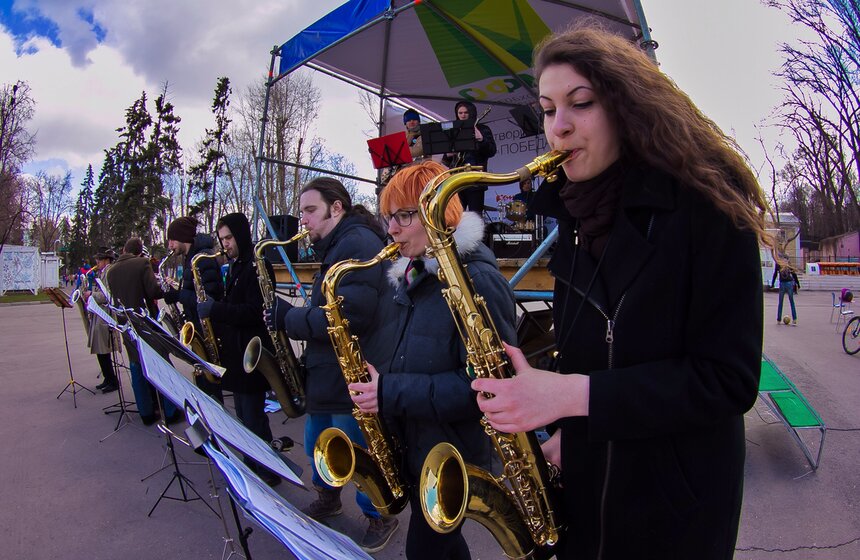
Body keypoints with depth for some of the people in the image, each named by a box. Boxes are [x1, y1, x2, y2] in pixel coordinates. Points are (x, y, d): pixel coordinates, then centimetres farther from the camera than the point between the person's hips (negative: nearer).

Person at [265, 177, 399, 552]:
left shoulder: (359, 243, -19)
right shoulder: (336, 246, 14)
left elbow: (349, 317, -29)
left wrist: (289, 319, -19)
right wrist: (290, 316, 5)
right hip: (329, 374, 10)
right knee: (316, 444, 23)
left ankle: (381, 519, 29)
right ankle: (327, 499, 47)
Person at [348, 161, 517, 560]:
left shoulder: (477, 279, -22)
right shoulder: (412, 276, 6)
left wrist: (392, 393, -26)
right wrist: (379, 383, -1)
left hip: (454, 452, -8)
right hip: (412, 444, 8)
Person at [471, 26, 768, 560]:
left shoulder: (706, 205, -16)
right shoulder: (577, 215, 2)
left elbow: (729, 379, -20)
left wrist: (574, 395, -27)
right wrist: (560, 429, -3)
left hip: (677, 501, -5)